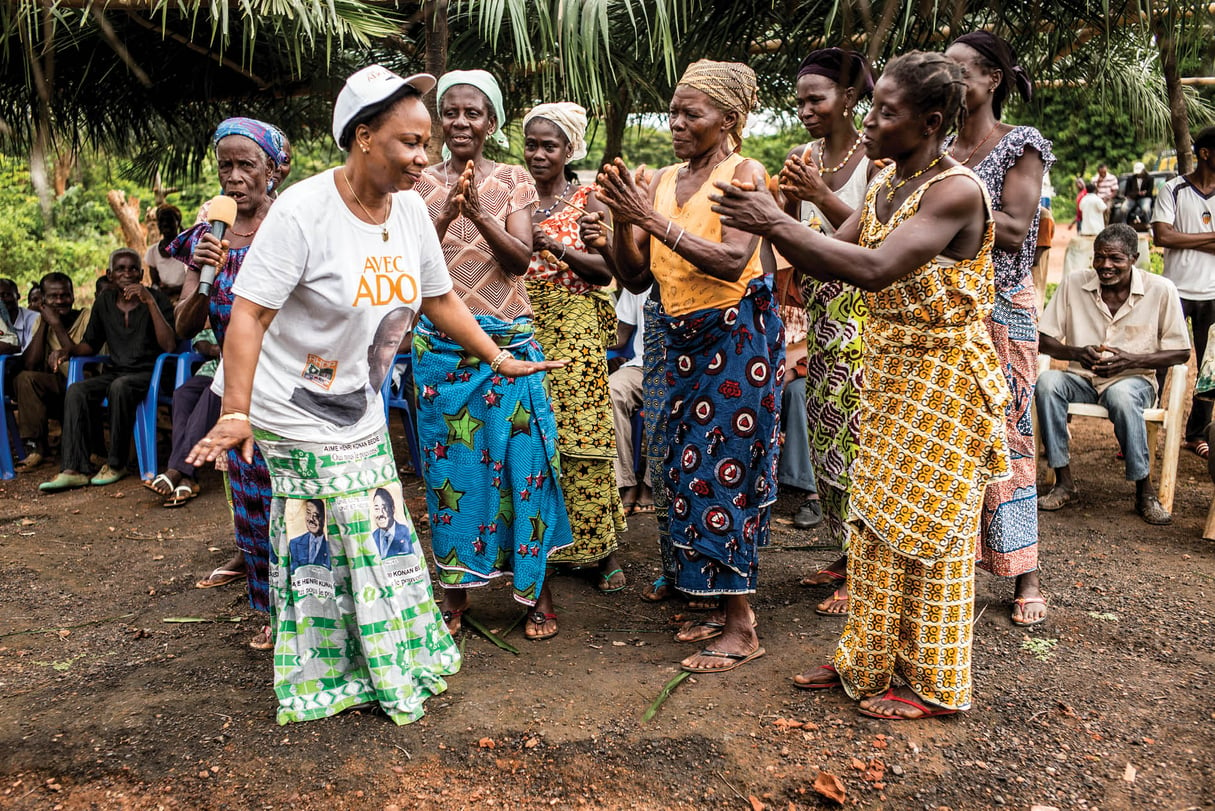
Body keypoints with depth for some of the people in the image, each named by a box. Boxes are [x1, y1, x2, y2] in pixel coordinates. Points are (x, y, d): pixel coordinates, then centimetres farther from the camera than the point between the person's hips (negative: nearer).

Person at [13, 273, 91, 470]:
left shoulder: (87, 316, -7)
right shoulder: (42, 320, 7)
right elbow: (29, 365, -7)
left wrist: (57, 325, -18)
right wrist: (44, 324, -9)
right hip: (57, 384, 4)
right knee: (23, 378, -22)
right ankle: (35, 447, -19)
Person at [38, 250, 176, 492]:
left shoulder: (156, 299, -3)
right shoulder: (104, 302, 11)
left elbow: (169, 346, -17)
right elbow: (91, 344, 22)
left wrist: (150, 302, -21)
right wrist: (67, 350, -1)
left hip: (148, 373, -5)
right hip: (114, 372, 5)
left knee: (119, 387, -36)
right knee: (76, 391, -24)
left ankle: (116, 464, -23)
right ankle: (75, 469, -28)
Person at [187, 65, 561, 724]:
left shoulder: (409, 208, -1)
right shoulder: (303, 211, -22)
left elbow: (440, 299, 10)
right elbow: (248, 313, -23)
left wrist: (499, 359, 11)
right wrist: (236, 412, -29)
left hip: (360, 409, 7)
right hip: (292, 411, -7)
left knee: (376, 539, 15)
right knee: (318, 548, 1)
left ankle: (383, 669, 34)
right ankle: (325, 677, 22)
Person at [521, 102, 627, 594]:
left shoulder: (587, 199, 4)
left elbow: (607, 269, -5)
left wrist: (555, 245, -14)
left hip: (574, 327, -3)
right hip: (522, 326, 3)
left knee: (580, 434, -6)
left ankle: (602, 550, 3)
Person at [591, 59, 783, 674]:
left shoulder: (744, 173, -5)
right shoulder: (661, 181, 12)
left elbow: (732, 261, -21)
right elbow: (637, 275, 8)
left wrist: (652, 219, -23)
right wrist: (621, 218, -7)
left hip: (735, 335, -7)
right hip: (680, 338, 7)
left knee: (721, 473, -6)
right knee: (689, 471, 8)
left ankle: (742, 627, 4)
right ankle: (724, 607, 21)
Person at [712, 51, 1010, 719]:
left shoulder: (956, 191, -20)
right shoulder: (884, 185, 7)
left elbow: (876, 269, -32)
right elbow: (831, 263, 8)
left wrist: (780, 224, -29)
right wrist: (772, 224, -8)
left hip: (941, 381, -8)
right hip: (889, 372, 8)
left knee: (926, 528, 2)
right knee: (877, 520, 15)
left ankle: (933, 684, 20)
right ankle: (871, 660, 31)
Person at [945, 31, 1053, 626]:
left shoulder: (1020, 147, -4)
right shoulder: (941, 151, 12)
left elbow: (1015, 231, -14)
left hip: (1001, 312, -5)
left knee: (1003, 434, -2)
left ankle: (1025, 573, 8)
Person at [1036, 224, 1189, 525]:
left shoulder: (1161, 290, -5)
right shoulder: (1073, 285, -1)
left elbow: (1181, 352, -2)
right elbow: (1045, 340, 1)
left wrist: (1131, 360, -19)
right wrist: (1077, 352, -20)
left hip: (1134, 380, -2)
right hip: (1082, 379, 2)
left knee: (1121, 395, -39)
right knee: (1047, 382, -31)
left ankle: (1145, 492, -22)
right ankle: (1063, 482, -21)